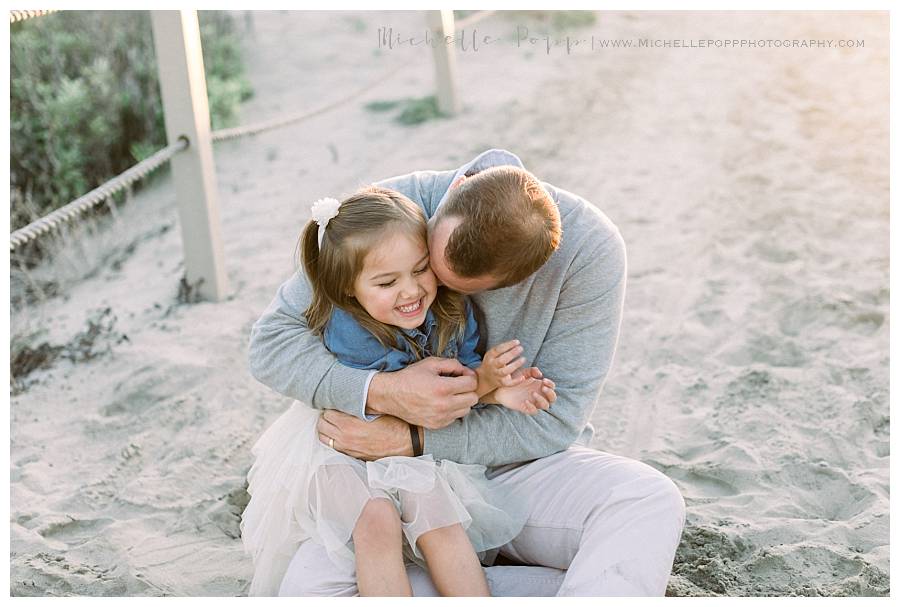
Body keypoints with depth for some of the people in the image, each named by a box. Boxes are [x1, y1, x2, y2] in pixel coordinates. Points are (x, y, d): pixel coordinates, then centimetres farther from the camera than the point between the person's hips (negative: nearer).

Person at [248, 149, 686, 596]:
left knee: (652, 503, -31)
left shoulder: (590, 248, -20)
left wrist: (407, 439, -23)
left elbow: (553, 421, -17)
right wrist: (382, 392, -29)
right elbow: (270, 342, -12)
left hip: (520, 466, -1)